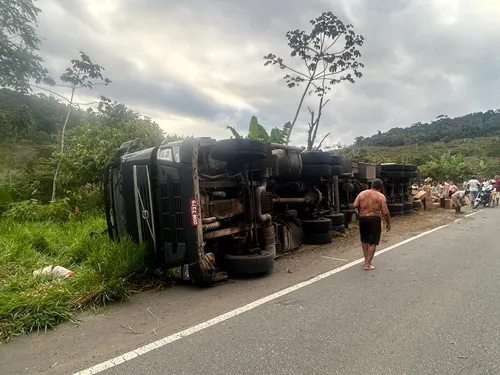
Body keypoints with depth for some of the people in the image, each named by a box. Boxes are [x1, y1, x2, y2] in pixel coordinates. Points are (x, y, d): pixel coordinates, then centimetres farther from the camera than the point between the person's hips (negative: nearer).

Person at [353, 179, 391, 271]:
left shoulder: (362, 193, 4)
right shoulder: (381, 196, -4)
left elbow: (355, 206, -1)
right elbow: (385, 212, -8)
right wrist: (388, 223, 4)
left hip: (363, 219, 4)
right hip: (374, 219, -3)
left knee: (364, 240, 19)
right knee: (373, 243, 2)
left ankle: (366, 260, 26)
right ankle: (367, 264, 0)